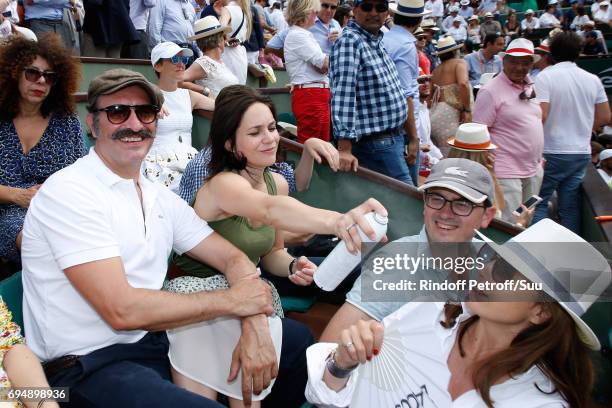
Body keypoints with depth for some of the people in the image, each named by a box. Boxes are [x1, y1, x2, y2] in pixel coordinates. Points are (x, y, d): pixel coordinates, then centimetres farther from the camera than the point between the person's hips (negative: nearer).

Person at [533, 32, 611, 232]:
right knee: (570, 205, 11)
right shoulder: (592, 80, 5)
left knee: (539, 202, 5)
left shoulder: (546, 77, -11)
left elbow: (541, 116, -20)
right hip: (582, 152, 5)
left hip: (551, 153, -5)